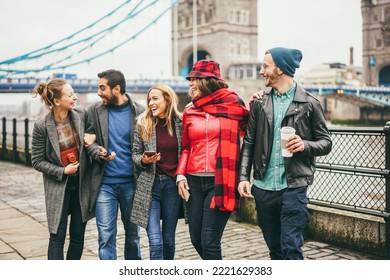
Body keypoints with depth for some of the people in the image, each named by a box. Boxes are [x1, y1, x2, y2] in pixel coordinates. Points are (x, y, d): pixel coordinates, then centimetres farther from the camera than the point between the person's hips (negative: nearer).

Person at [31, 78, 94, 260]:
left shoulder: (81, 114, -6)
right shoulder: (42, 126, -14)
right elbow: (37, 161, -6)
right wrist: (62, 171, -15)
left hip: (82, 184, 4)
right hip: (58, 187, -3)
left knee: (78, 236, 12)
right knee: (57, 237, 0)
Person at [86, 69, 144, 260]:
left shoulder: (139, 112, -2)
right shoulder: (95, 110, 2)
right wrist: (98, 152, -14)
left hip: (131, 182, 0)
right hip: (105, 183, 0)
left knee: (133, 234, 13)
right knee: (106, 236, 1)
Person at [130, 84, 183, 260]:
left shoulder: (180, 123, 0)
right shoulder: (143, 124, 1)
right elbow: (135, 153, 7)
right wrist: (144, 160, -13)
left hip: (173, 185, 1)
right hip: (150, 185, -1)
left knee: (169, 239, 11)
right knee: (155, 242, -6)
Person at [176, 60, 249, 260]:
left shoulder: (233, 104, 1)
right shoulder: (189, 112, 11)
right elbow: (186, 147, 15)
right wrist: (181, 174, 3)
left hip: (221, 181, -4)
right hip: (194, 181, 4)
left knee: (209, 241, -7)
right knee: (196, 239, 11)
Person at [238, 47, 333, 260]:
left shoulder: (309, 104, 0)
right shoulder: (260, 103, 9)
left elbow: (326, 142, 3)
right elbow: (249, 143, 9)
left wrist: (305, 145, -17)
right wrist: (244, 176, -1)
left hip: (293, 186, -4)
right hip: (263, 187, 4)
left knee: (291, 248, -7)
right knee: (275, 248, 15)